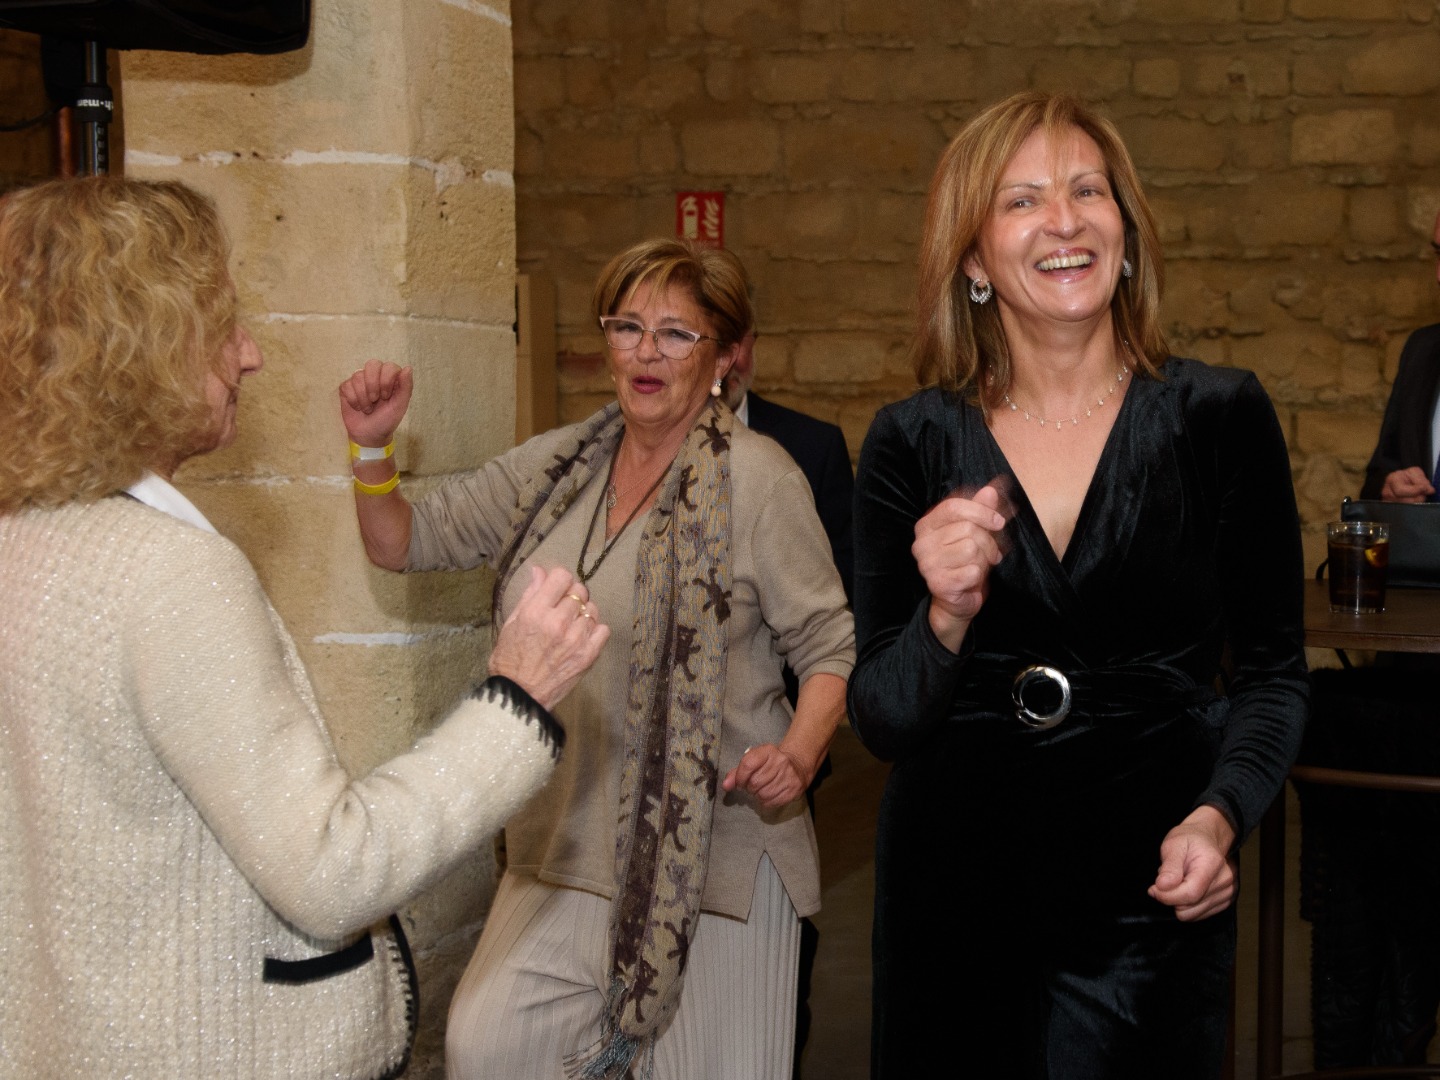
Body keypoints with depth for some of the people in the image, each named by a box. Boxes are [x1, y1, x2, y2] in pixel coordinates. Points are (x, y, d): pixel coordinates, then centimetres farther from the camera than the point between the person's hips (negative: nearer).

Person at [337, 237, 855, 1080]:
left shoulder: (755, 476, -7)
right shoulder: (556, 467, 8)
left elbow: (832, 647, -5)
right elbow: (404, 542, 15)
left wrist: (798, 756, -21)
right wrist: (373, 447, -1)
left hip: (709, 850, -4)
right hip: (567, 847, 4)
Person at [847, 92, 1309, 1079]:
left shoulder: (1221, 416, -6)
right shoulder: (912, 442, -3)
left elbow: (1273, 670, 2)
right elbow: (882, 719, -4)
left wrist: (1221, 815, -14)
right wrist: (947, 617, -22)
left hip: (1150, 896, -1)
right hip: (953, 880, 1)